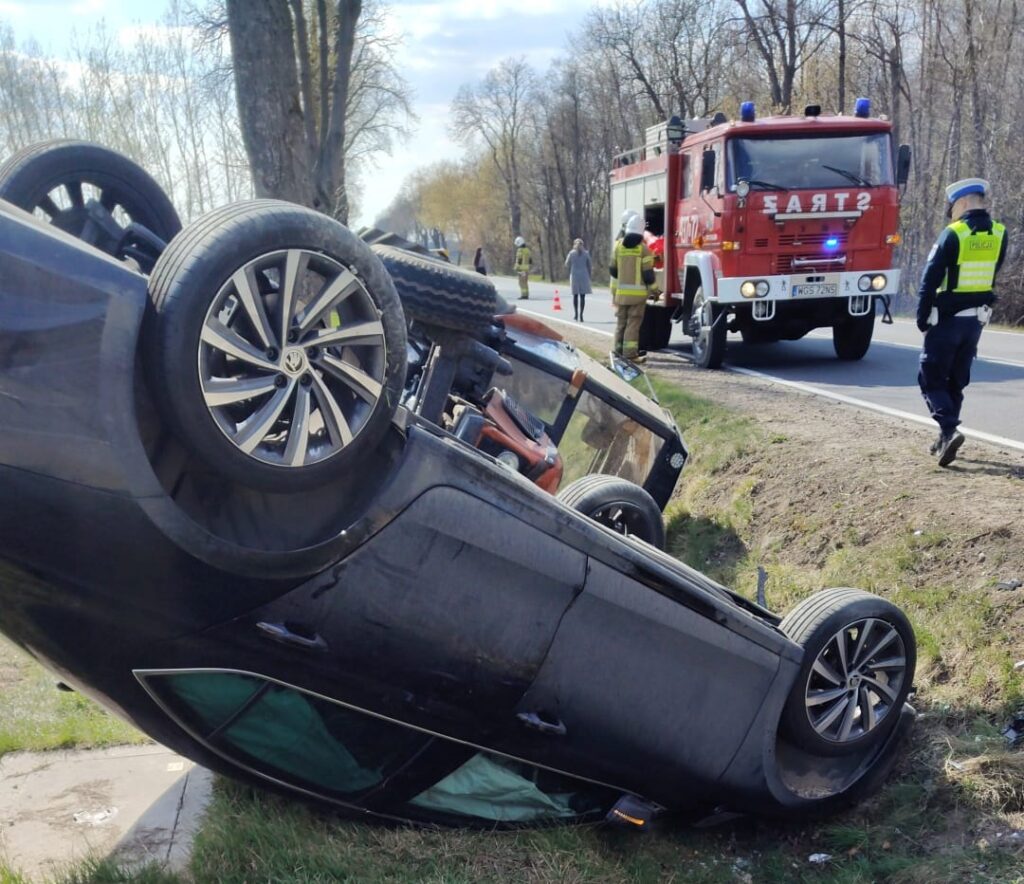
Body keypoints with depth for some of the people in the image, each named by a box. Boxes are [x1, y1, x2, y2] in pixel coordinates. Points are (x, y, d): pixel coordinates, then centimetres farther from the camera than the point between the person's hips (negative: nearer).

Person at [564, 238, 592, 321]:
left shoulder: (571, 253, 1)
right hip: (584, 276, -1)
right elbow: (589, 266, 3)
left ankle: (576, 314, 16)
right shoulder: (586, 253, 2)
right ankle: (580, 315, -8)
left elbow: (567, 264, 8)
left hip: (574, 276, 1)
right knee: (582, 296, -2)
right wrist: (589, 278, 9)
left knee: (575, 295, 13)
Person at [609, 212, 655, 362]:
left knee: (621, 322, 13)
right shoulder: (643, 248, -8)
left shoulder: (618, 246, 6)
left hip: (621, 292, 4)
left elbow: (613, 270, 10)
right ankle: (630, 354, -8)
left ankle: (619, 351, 19)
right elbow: (648, 274, -8)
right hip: (638, 292, -4)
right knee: (633, 323, -4)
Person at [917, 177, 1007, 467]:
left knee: (931, 379, 0)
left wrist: (922, 318, -5)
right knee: (956, 380, 15)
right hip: (976, 320, 6)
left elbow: (930, 280, -13)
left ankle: (949, 430, -17)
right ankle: (946, 437, 19)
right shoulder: (999, 234, 3)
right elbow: (990, 275, 10)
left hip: (947, 319, -6)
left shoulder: (953, 234, -16)